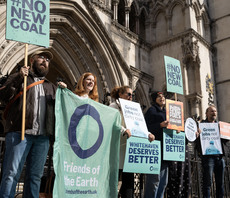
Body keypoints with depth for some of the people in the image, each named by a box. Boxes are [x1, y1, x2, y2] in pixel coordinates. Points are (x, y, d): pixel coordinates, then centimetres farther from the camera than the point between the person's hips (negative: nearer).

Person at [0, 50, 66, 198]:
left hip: (42, 137, 4)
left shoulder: (51, 86, 26)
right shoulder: (19, 77, 13)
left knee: (35, 176, 6)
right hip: (19, 133, -4)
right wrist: (19, 78, -14)